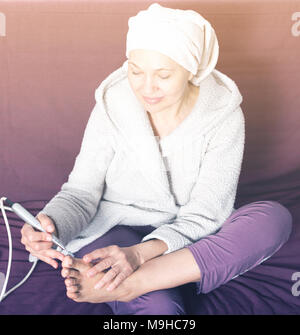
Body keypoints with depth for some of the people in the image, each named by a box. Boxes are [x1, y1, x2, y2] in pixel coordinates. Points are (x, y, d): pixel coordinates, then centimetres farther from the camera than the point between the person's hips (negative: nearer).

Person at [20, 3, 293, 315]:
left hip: (187, 238, 3)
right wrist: (51, 225, -34)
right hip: (118, 229, -3)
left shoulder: (224, 116, -13)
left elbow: (205, 215, -16)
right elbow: (81, 192, -9)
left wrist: (142, 252, -33)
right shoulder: (111, 106, -10)